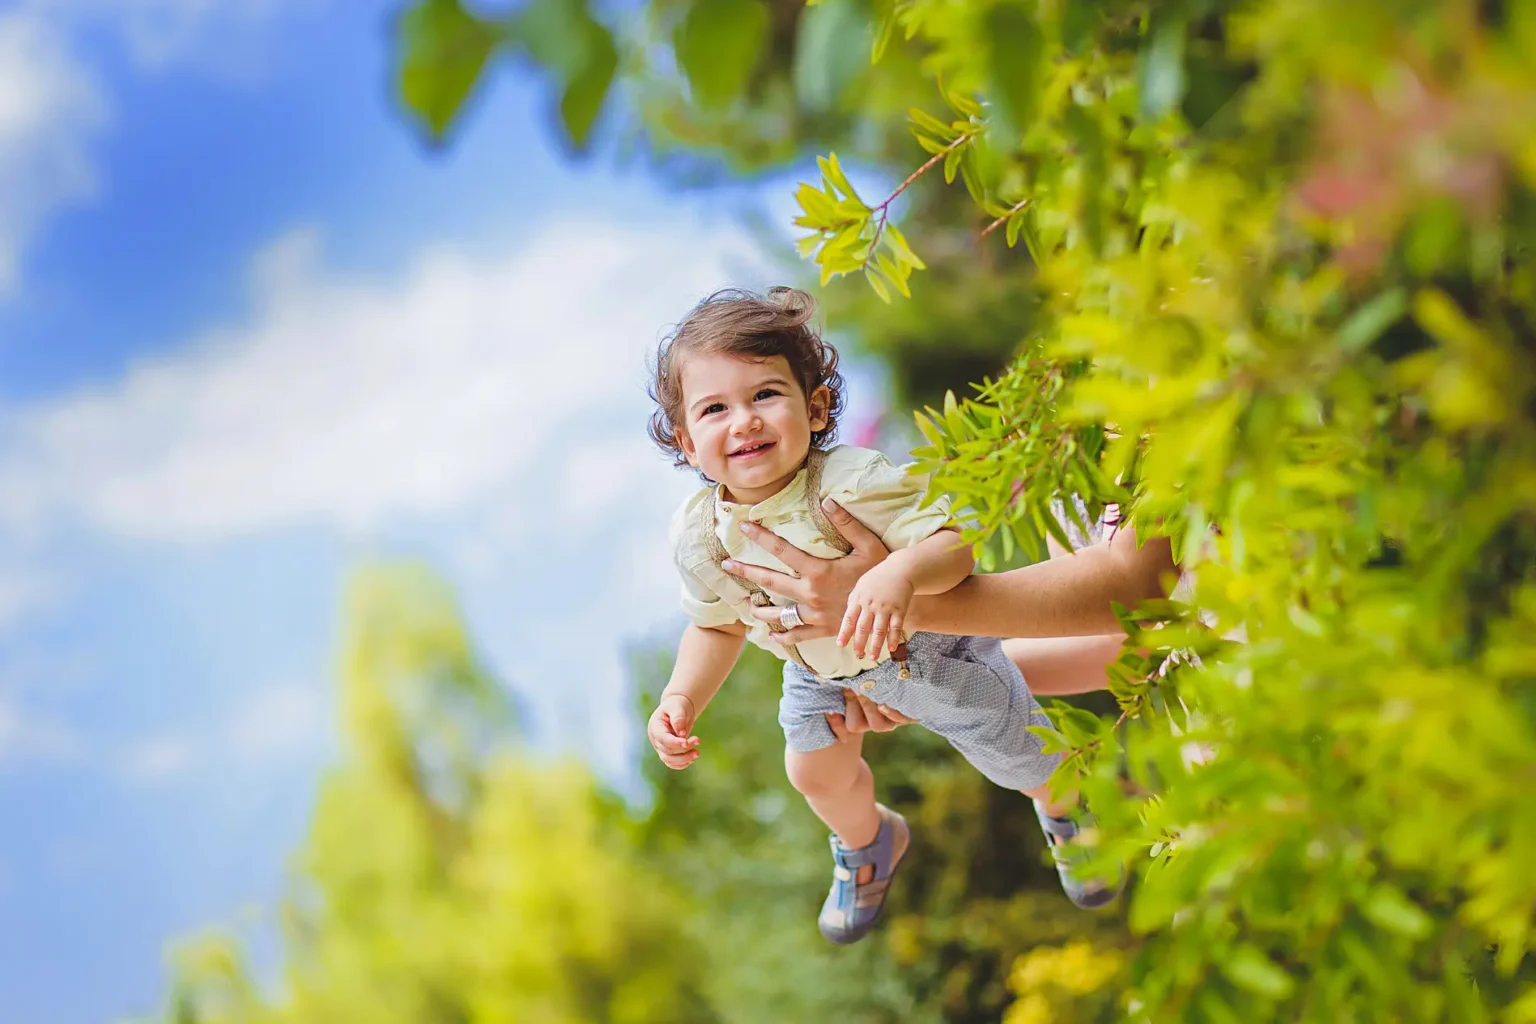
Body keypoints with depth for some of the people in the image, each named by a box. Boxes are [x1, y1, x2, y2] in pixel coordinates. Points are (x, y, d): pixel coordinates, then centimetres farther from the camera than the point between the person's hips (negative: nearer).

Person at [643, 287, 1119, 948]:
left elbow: (951, 546, -45)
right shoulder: (698, 534, -24)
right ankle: (866, 842, 57)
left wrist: (901, 573, -66)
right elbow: (717, 626, -6)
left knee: (1021, 759, 12)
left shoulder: (853, 482, -41)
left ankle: (1064, 808, 51)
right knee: (817, 773, 19)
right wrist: (681, 700, -21)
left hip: (929, 645, -4)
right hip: (821, 669, 4)